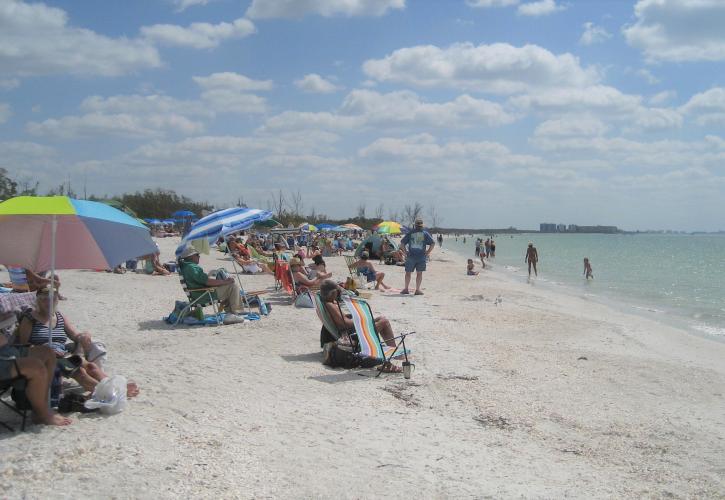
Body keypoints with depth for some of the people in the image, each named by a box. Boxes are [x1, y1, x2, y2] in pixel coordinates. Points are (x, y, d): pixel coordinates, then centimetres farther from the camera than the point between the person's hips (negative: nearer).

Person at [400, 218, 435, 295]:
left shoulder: (410, 233, 1)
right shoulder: (425, 234, 1)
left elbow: (402, 243, -1)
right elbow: (433, 243, -3)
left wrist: (405, 252, 5)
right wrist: (428, 252, 2)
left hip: (411, 256, 0)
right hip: (421, 257, 0)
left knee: (408, 273, 11)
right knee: (419, 273, 7)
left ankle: (406, 289, 14)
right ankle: (417, 290, 5)